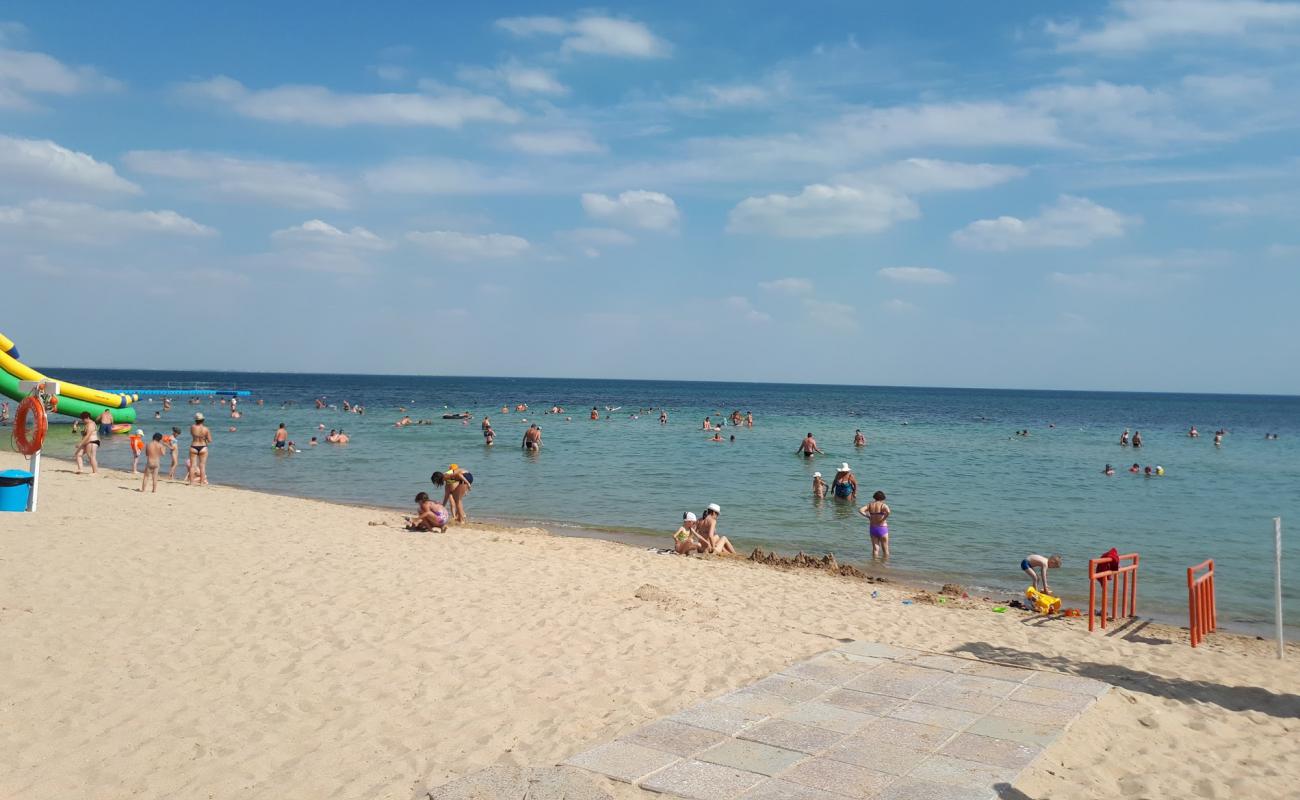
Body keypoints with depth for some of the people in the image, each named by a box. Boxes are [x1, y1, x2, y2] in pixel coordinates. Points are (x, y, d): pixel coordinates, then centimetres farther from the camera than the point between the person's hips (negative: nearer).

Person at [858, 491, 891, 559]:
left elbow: (860, 510, -10)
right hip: (882, 528, -4)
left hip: (872, 528, 4)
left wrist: (868, 516, -2)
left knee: (875, 548, 11)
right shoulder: (883, 505, -10)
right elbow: (888, 512, -30)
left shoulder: (870, 505, 1)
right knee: (885, 549, 9)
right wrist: (884, 518, -15)